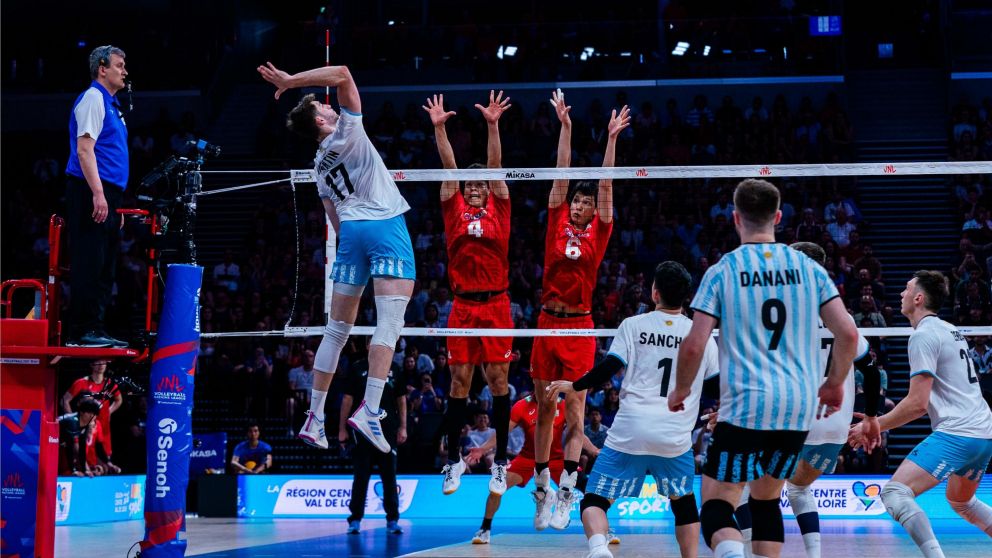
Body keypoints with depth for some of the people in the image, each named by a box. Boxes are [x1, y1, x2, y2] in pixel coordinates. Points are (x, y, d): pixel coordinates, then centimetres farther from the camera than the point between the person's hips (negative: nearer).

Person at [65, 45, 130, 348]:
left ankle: (95, 329, 11)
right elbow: (84, 149, -16)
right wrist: (98, 193, -24)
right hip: (91, 192, -10)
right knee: (89, 263, -10)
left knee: (104, 267, 9)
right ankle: (82, 331, -10)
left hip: (106, 194, 10)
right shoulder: (93, 98, -6)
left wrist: (116, 203, 23)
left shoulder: (111, 104, 23)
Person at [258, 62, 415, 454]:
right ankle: (370, 410, -24)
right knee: (390, 321, -12)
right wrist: (290, 80, -1)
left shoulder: (320, 166, 20)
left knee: (337, 328, 11)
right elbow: (342, 73, -3)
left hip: (351, 230, 7)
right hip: (385, 223, -7)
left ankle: (314, 417, 12)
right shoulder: (347, 130, 3)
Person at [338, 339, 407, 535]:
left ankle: (392, 520, 8)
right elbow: (347, 399, 4)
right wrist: (342, 428, 0)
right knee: (361, 476, 1)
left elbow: (401, 399, 11)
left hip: (389, 429, 1)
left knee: (389, 476, 3)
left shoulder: (394, 369, 9)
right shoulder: (357, 369, 4)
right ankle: (355, 520, 6)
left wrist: (403, 427, 4)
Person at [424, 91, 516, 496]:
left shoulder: (498, 210, 8)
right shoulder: (454, 210, 10)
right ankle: (453, 459, 11)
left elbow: (495, 166, -2)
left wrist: (493, 126, -11)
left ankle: (500, 460, 8)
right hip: (463, 306, 1)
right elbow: (449, 167, 2)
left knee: (498, 381, 1)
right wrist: (439, 128, -6)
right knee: (459, 382, 3)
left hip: (496, 304, -1)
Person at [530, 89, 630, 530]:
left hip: (579, 327, -2)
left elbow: (605, 184, -2)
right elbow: (562, 176, 2)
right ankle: (541, 485, 15)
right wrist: (565, 127, -2)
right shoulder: (557, 225, 6)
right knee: (544, 408, 7)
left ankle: (566, 493, -4)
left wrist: (611, 138, -9)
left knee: (575, 410, -4)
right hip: (548, 323, 2)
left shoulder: (598, 233, 3)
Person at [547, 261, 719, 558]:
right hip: (675, 438, 2)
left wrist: (572, 386, 12)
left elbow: (608, 369, -3)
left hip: (629, 433, -2)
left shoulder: (633, 325, 4)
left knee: (594, 501, 4)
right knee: (684, 502, 24)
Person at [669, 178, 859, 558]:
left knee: (716, 507, -3)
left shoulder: (722, 271, -2)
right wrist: (834, 384, 18)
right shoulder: (808, 268, 6)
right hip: (800, 408, 4)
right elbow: (848, 334, 2)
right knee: (766, 499, 21)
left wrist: (681, 389, 11)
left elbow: (694, 345, -6)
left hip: (745, 406, -4)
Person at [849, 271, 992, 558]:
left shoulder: (923, 335, -10)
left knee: (895, 493, -16)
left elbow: (917, 404, -16)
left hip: (956, 434, -10)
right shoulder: (950, 330, 19)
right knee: (961, 502, 31)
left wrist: (873, 426, -7)